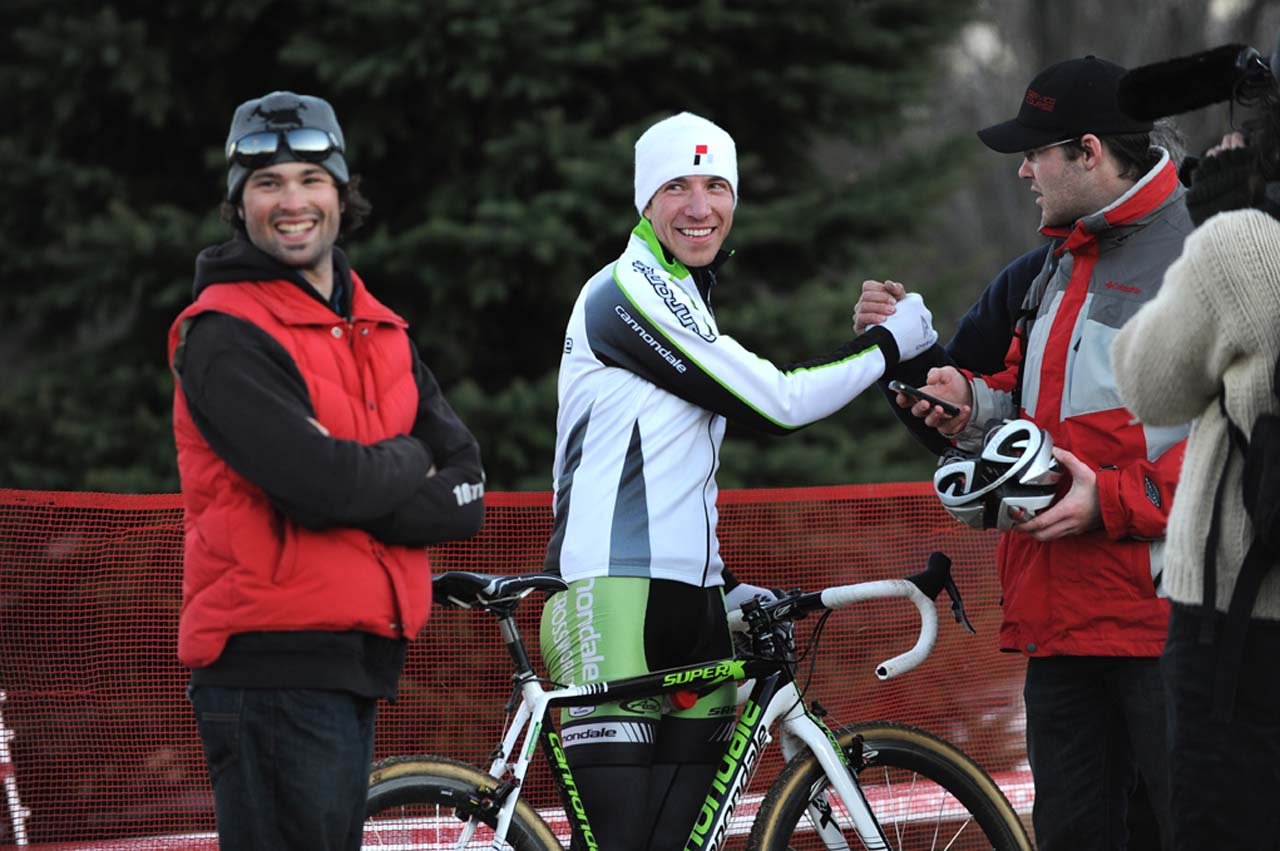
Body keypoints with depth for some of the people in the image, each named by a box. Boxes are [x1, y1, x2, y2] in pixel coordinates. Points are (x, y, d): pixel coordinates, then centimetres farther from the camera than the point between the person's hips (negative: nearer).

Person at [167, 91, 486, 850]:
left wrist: (365, 493, -12)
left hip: (357, 661, 8)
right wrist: (405, 463, -2)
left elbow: (468, 494, 5)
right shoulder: (225, 335, -8)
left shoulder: (378, 331, 16)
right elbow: (322, 481, -22)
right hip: (274, 663, -8)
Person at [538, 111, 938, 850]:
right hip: (614, 598, -9)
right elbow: (777, 403, -13)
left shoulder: (685, 301, 23)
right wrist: (893, 341, -2)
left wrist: (724, 587, 19)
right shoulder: (630, 291, -8)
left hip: (690, 605, 9)